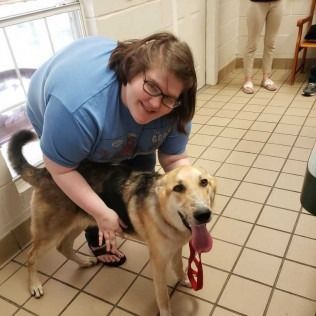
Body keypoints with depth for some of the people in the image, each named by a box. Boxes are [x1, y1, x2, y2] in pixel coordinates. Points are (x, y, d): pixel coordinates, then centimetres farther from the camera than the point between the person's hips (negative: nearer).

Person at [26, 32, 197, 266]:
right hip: (60, 117, -4)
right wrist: (102, 213, -30)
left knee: (143, 163, 3)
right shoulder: (78, 107, -44)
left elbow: (175, 159, -21)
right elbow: (60, 169, -31)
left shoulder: (173, 108, -29)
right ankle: (97, 240, 23)